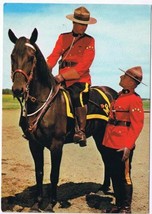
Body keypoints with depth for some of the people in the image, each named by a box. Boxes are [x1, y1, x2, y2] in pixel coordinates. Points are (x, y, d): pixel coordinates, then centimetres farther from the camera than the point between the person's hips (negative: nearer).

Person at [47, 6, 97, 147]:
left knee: (77, 96, -31)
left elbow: (83, 66, -6)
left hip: (80, 79, -4)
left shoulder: (89, 41, 5)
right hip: (62, 78, 4)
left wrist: (62, 76, -16)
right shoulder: (63, 38, 15)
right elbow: (53, 56, 5)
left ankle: (81, 131, -24)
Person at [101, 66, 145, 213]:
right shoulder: (120, 96, 13)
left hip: (122, 147, -8)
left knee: (124, 177, 5)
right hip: (109, 144, 8)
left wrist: (128, 146, -21)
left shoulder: (134, 100, -13)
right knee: (114, 175, 16)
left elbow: (137, 125, -17)